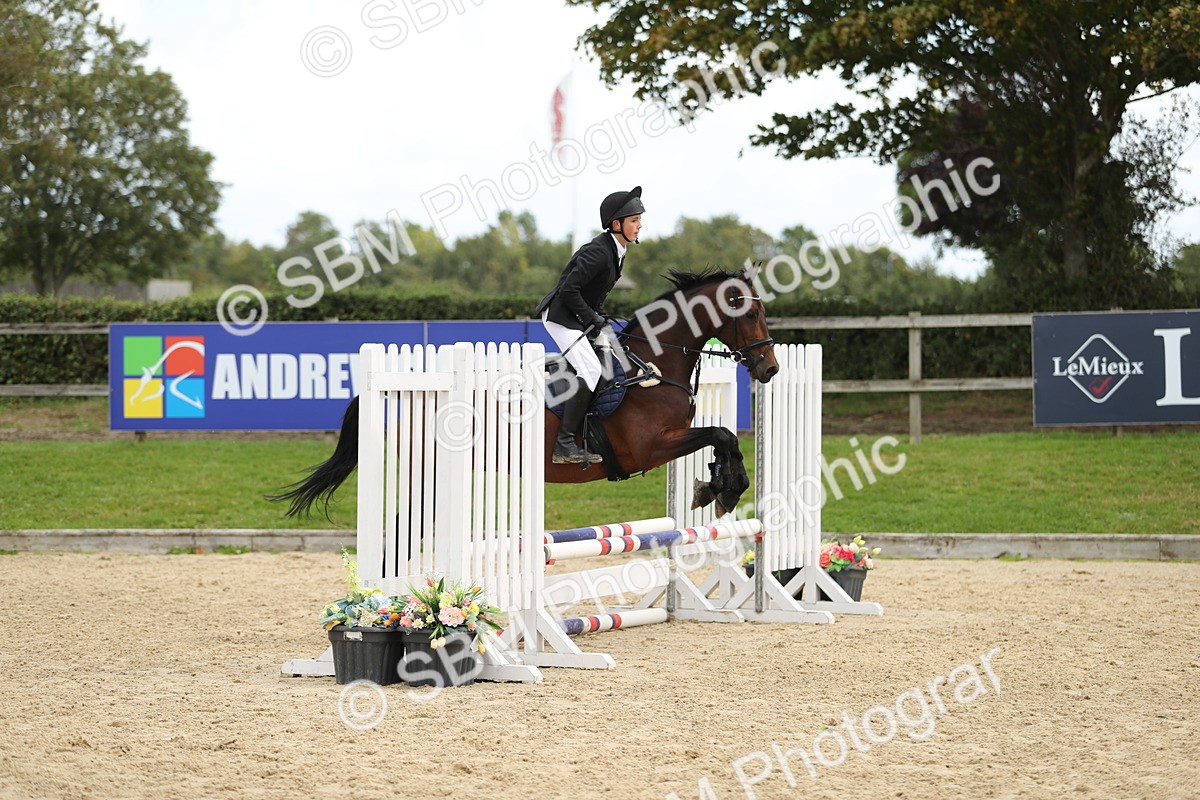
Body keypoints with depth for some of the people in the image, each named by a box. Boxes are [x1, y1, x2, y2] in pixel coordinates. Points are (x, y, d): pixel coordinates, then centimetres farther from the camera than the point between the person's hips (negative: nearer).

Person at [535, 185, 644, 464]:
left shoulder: (616, 251, 7)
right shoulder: (598, 252, -23)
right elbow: (569, 290, -26)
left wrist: (601, 318, 5)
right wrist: (594, 320, -19)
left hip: (584, 316, 10)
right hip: (561, 316, -10)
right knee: (590, 369, -21)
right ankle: (564, 445, -22)